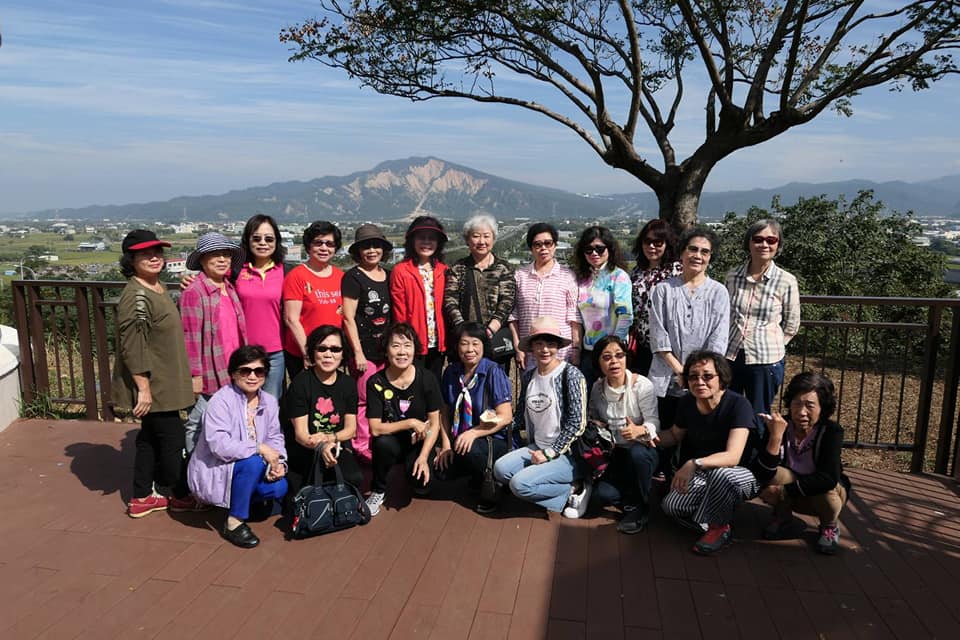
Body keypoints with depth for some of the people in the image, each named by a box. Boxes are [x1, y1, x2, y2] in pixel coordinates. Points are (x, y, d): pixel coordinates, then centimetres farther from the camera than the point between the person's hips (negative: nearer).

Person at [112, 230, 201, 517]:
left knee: (150, 437, 17)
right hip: (153, 385, -10)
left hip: (162, 382, 10)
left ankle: (143, 497, 29)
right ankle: (178, 494, 23)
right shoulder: (137, 296, -21)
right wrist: (144, 388, -23)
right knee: (172, 437, 4)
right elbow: (132, 347, -24)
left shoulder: (158, 287, 8)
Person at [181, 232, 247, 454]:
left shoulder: (230, 289, 11)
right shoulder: (193, 292, -12)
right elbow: (191, 336, -14)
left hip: (232, 374, 7)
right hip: (209, 376, -7)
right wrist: (195, 375, -14)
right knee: (199, 426, 3)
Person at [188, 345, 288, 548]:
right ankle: (234, 523, -16)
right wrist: (260, 449, -31)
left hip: (247, 469, 7)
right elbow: (219, 445, -31)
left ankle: (239, 499, 14)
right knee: (253, 463, -33)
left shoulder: (269, 402, 2)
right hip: (214, 471, -7)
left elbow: (275, 438, 3)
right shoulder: (221, 401, -20)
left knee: (279, 487, -17)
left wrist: (279, 462, -17)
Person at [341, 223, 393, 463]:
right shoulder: (353, 277, -4)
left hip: (386, 348, 6)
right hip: (364, 349, -6)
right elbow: (348, 318, -8)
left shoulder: (388, 276, 13)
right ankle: (362, 447, 9)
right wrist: (358, 352, -11)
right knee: (365, 400, -5)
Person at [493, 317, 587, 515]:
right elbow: (521, 418, 12)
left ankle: (570, 491, 0)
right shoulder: (528, 377, 7)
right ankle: (557, 487, -3)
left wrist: (549, 453, -14)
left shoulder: (571, 374, -11)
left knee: (520, 483, -23)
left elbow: (577, 423, -15)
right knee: (501, 469, -17)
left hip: (566, 454, -6)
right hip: (537, 448, 7)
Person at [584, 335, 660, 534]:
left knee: (637, 453, -39)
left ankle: (639, 508, -12)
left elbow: (653, 421, -19)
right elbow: (592, 416, 16)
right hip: (614, 452, 3)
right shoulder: (598, 387, 0)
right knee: (602, 494, -23)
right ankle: (631, 502, 13)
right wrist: (595, 425, -7)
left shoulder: (642, 385, -14)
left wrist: (640, 430, -41)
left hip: (642, 449, -2)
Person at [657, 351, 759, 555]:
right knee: (671, 505, -20)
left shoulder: (738, 404, -24)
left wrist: (694, 464, -50)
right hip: (704, 477, 5)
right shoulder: (687, 403, -7)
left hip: (742, 476, -5)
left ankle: (718, 527, -11)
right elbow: (675, 435, 12)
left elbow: (732, 457, -34)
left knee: (721, 474, -39)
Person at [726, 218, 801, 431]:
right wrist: (729, 344, 8)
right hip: (730, 357, 2)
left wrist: (770, 346, 1)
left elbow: (791, 326, 3)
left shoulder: (786, 282, -7)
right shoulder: (733, 276, 0)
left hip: (766, 361, -2)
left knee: (759, 421, 11)